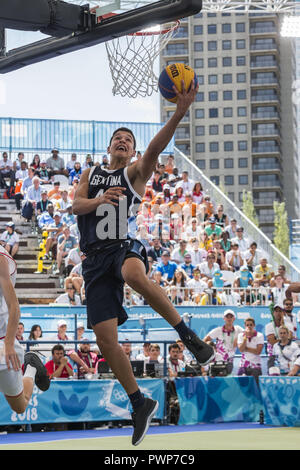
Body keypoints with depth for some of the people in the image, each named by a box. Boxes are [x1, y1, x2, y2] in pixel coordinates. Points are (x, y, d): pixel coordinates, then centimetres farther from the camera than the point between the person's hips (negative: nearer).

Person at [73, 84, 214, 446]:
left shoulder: (136, 173, 10)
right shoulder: (90, 175, 19)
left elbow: (155, 147, -10)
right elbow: (76, 205, 2)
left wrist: (180, 111, -28)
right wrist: (99, 199, -21)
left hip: (126, 246, -3)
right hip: (95, 258, 4)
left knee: (134, 275, -43)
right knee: (105, 337, -4)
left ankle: (186, 333, -29)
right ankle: (139, 403, 12)